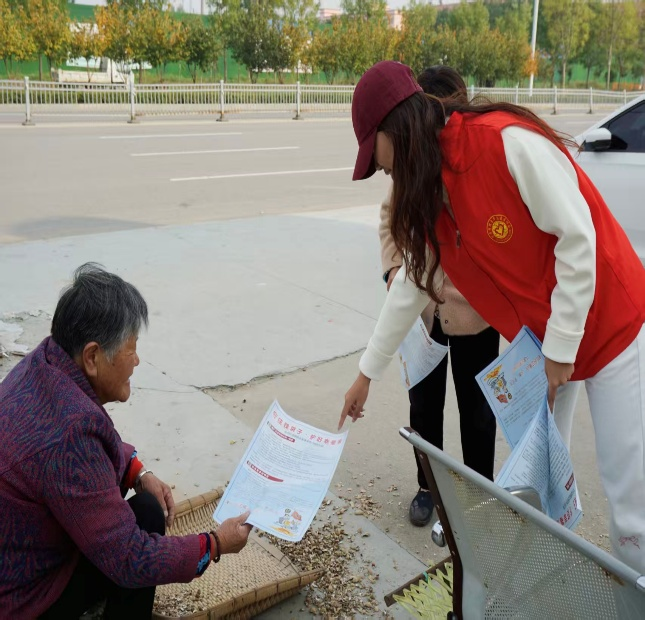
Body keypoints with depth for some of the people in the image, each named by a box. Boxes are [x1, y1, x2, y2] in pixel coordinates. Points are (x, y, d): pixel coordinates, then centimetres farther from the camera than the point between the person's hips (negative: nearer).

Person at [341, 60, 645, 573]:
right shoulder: (429, 192, 3)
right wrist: (368, 372, 16)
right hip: (538, 343, 7)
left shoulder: (508, 140, -22)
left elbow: (578, 236, -21)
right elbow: (411, 285, 11)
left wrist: (561, 347, -15)